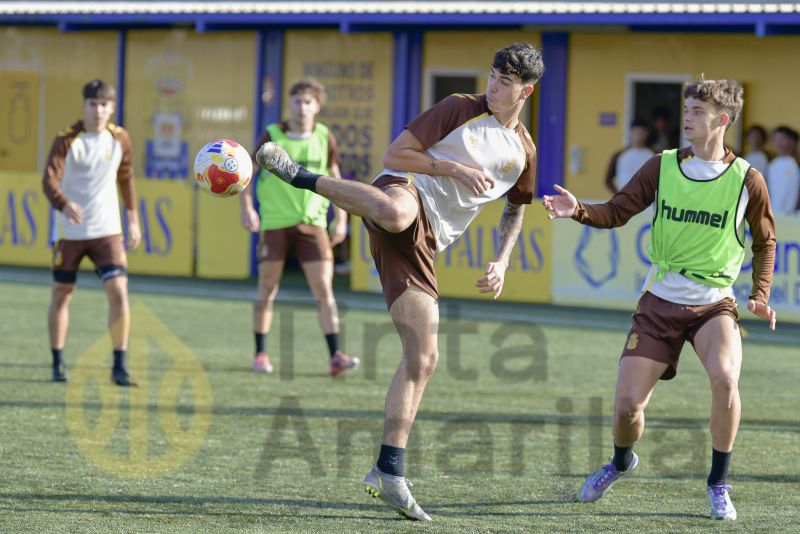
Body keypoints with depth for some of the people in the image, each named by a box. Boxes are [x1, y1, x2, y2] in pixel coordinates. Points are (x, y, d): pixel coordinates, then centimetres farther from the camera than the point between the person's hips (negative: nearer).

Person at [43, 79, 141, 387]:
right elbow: (50, 180, -23)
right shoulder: (67, 140, -10)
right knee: (61, 295, 9)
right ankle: (58, 363, 25)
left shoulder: (120, 139, 0)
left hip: (107, 231, 1)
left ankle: (119, 366, -7)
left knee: (119, 293, -13)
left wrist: (133, 220, 17)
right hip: (70, 232, -1)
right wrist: (64, 205, -42)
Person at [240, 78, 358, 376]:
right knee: (267, 290, 5)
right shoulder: (272, 137, -4)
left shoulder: (324, 138, 3)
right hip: (275, 224, -1)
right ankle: (260, 354, 17)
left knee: (324, 290, -8)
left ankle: (335, 357, -11)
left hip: (312, 224, 1)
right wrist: (247, 209, -10)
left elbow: (334, 176, 14)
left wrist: (340, 218, 8)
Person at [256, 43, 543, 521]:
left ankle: (390, 473, 2)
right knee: (395, 212, -48)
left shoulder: (524, 153, 17)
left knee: (423, 359, -2)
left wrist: (502, 261, 18)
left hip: (423, 246, 5)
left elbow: (516, 209, 34)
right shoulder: (461, 109, 3)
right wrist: (452, 167, -11)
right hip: (406, 193, -5)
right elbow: (395, 154, 1)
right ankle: (299, 175, -28)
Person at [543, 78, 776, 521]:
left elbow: (765, 242, 9)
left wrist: (759, 295, 0)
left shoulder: (746, 179, -4)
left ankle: (719, 485, -11)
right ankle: (621, 462, 34)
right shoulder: (662, 167, -1)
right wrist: (579, 211, -23)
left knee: (724, 378, -31)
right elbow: (617, 211, -4)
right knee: (627, 405, -4)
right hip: (660, 302, 2)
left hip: (713, 304, -2)